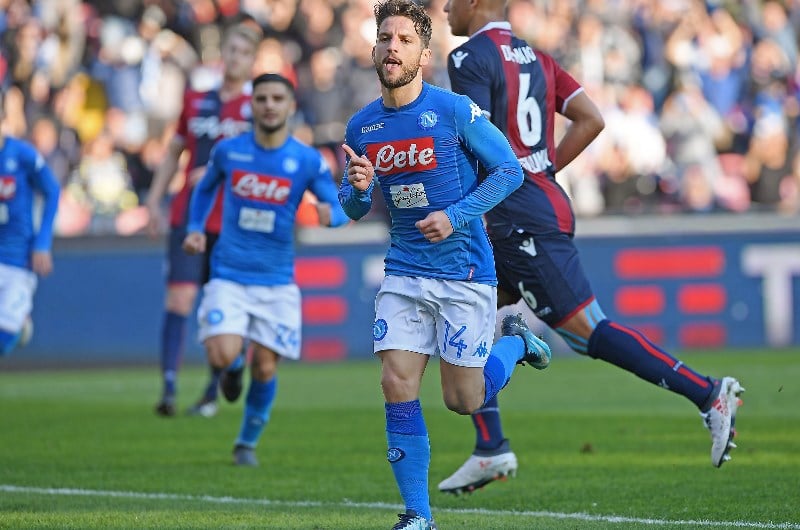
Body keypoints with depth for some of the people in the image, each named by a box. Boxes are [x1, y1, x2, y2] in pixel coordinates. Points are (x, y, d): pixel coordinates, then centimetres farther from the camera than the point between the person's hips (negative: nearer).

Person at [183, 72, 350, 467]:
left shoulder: (308, 161, -4)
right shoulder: (228, 151, 0)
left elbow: (341, 210, -3)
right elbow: (205, 188, 20)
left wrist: (330, 214, -26)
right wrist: (194, 229, 6)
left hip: (277, 282, 0)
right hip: (229, 275, 0)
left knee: (265, 367, 1)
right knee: (223, 356, -20)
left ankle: (248, 442, 24)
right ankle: (232, 370, 19)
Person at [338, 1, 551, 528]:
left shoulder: (455, 110, -11)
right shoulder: (362, 127, 4)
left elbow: (510, 170, -8)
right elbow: (353, 209, 13)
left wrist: (456, 215, -18)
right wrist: (358, 188, -11)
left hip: (464, 272, -4)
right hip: (404, 273, 4)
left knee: (464, 401, 2)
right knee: (398, 385, -9)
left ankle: (515, 341, 34)